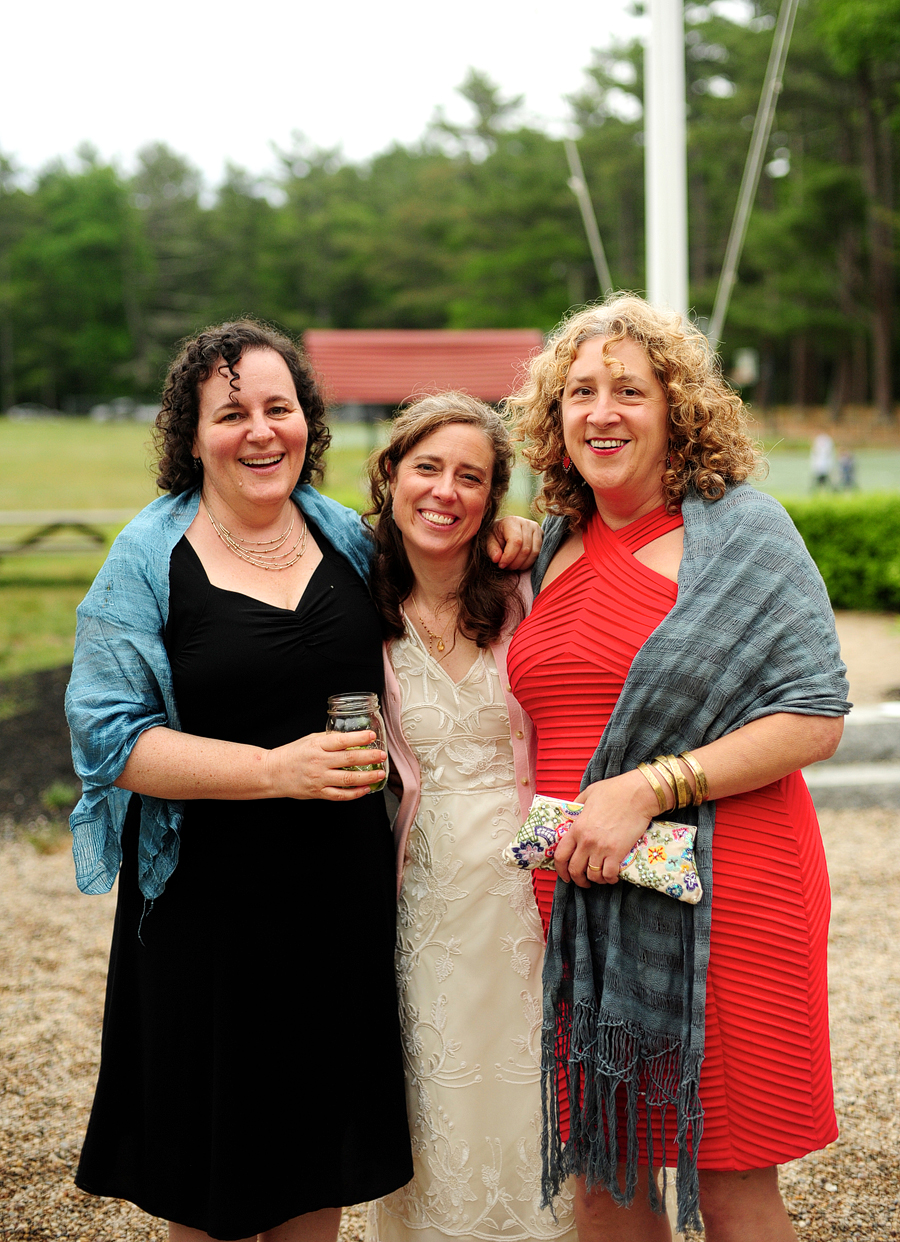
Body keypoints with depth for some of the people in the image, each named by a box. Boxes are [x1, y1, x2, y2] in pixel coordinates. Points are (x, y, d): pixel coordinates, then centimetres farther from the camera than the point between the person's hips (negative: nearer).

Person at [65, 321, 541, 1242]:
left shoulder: (348, 536, 5)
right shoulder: (150, 559, -7)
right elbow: (107, 734, -12)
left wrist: (504, 538, 2)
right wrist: (276, 769, -22)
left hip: (343, 899, 4)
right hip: (210, 912, -4)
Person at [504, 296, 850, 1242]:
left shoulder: (741, 532, -3)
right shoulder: (554, 549, 13)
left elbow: (814, 719, -11)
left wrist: (648, 789, -18)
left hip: (719, 894, -5)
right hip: (580, 900, 5)